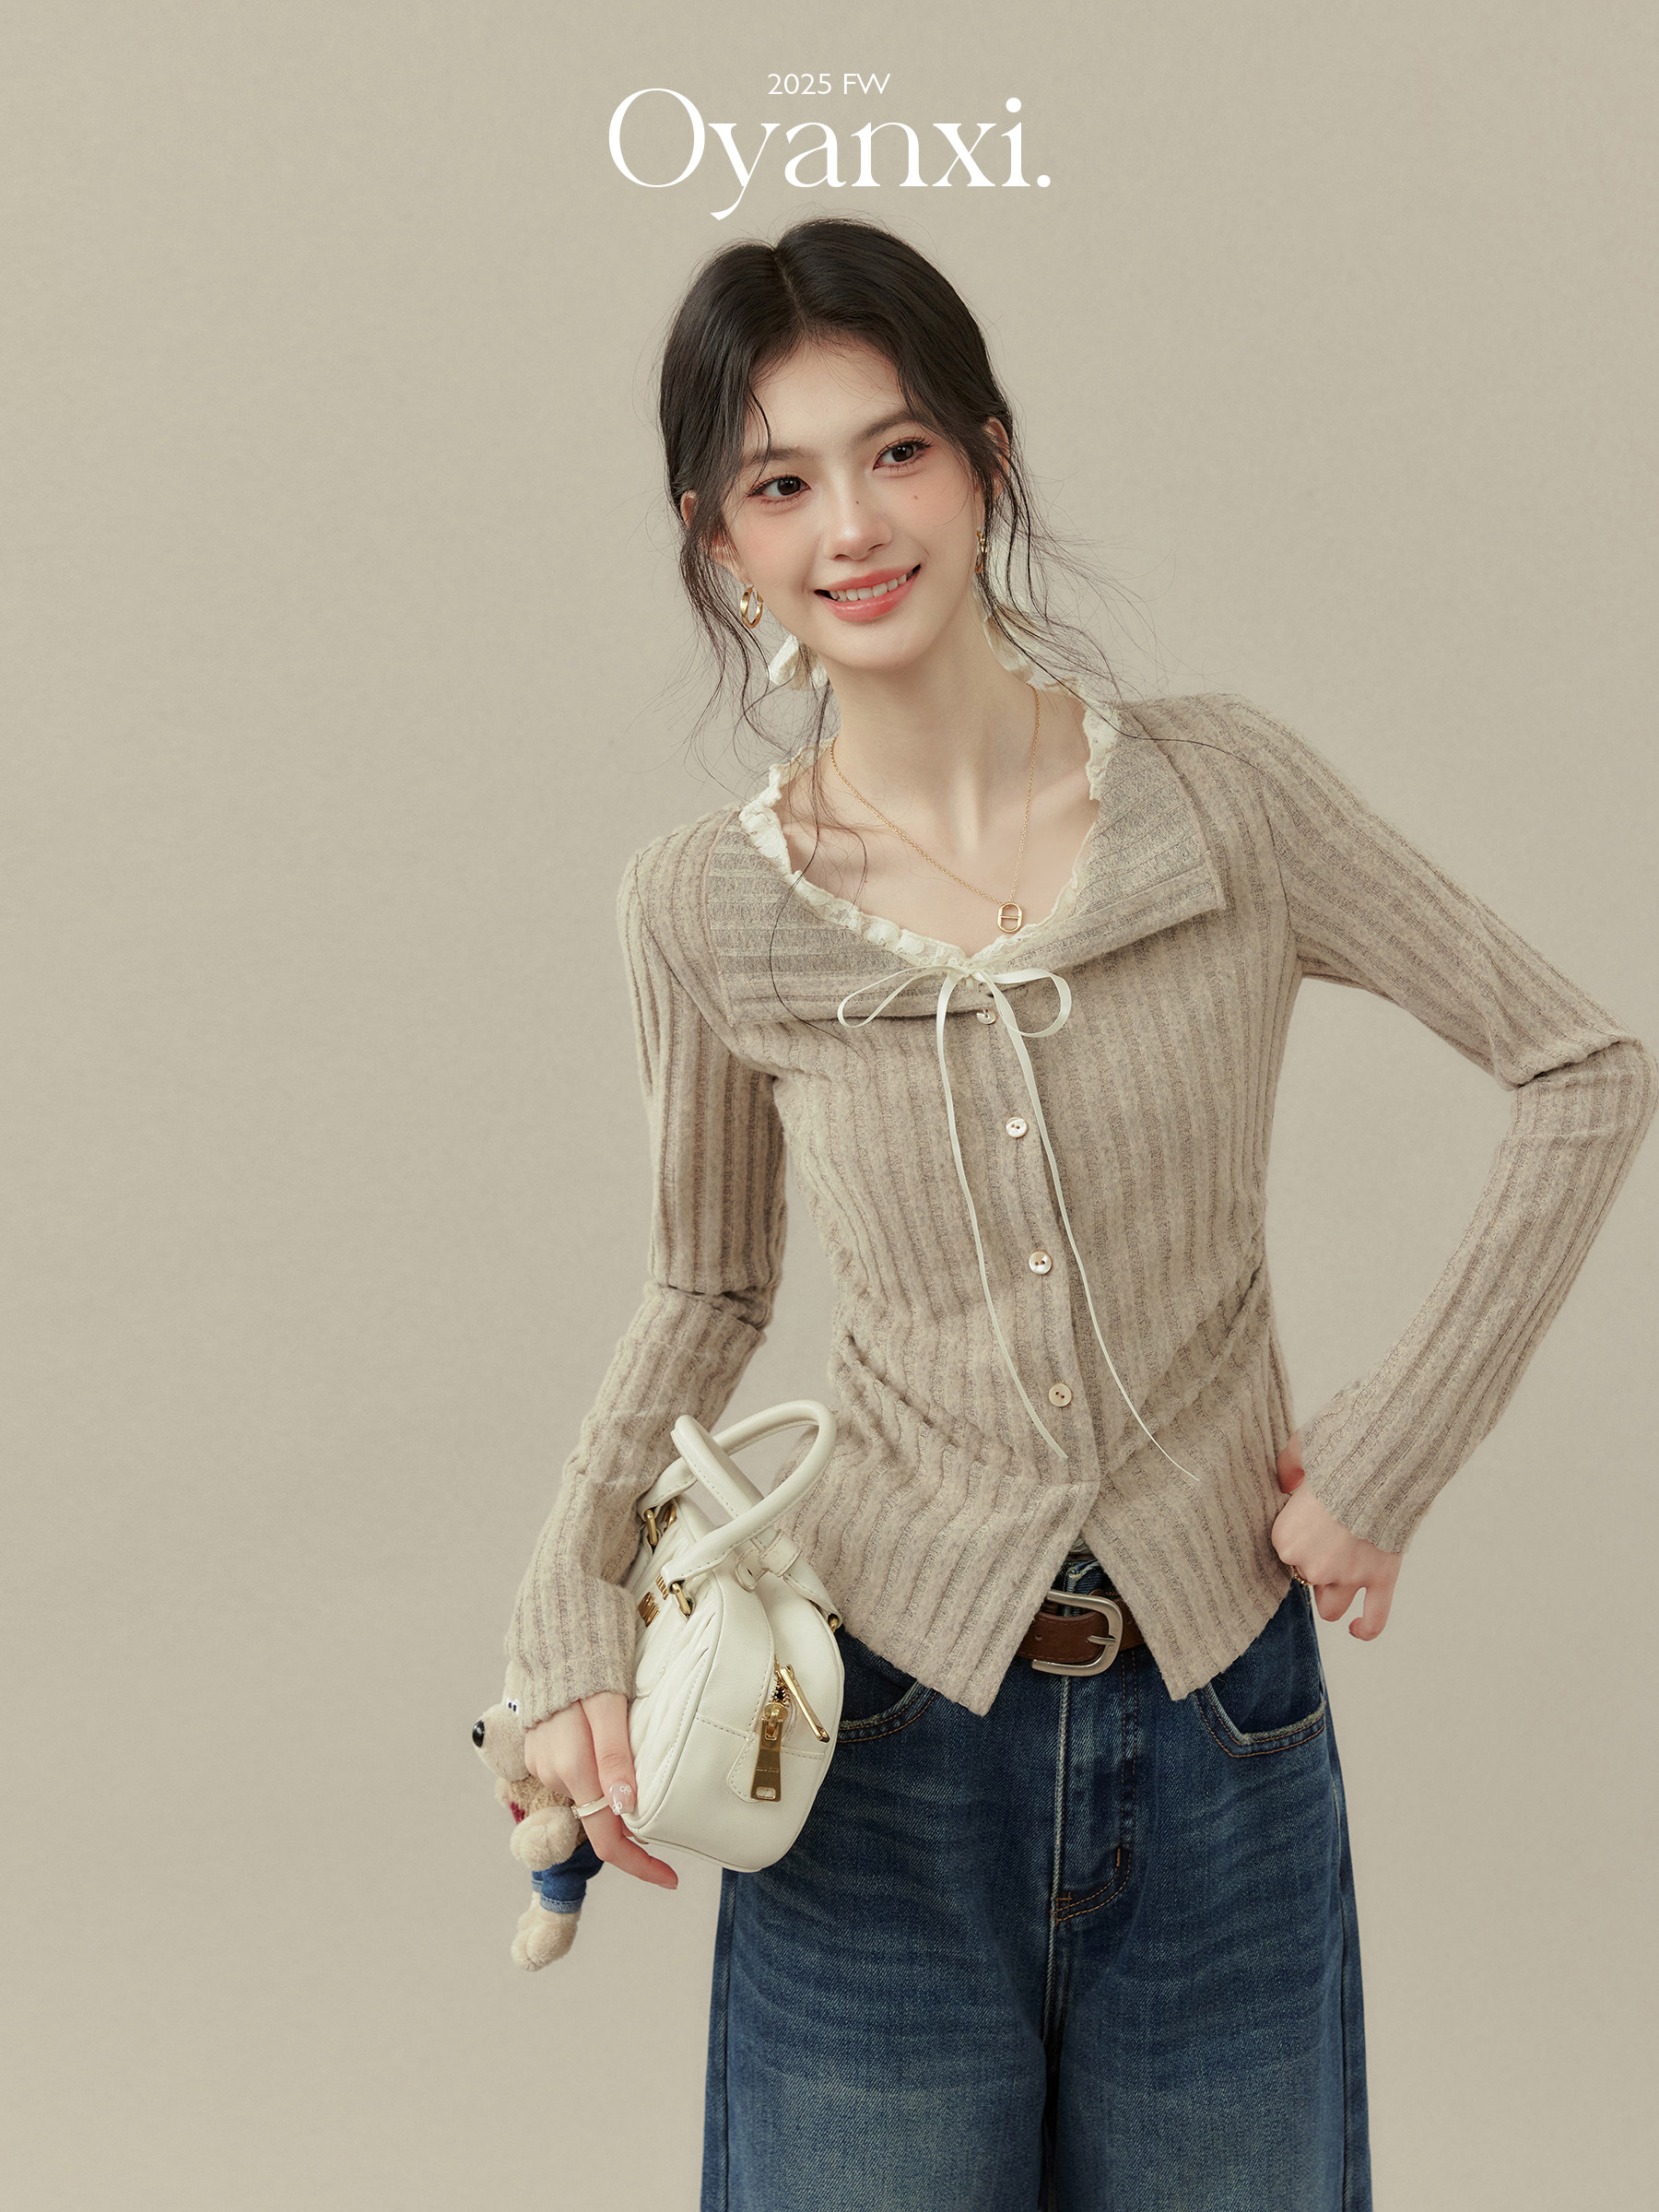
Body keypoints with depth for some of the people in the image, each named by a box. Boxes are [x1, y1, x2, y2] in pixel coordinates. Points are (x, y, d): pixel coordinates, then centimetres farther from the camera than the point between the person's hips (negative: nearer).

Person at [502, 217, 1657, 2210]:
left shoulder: (1223, 791, -9)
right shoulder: (700, 910, -6)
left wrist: (1387, 1452, -7)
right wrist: (570, 1603, -6)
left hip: (1222, 1717, 1)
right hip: (884, 1739, 0)